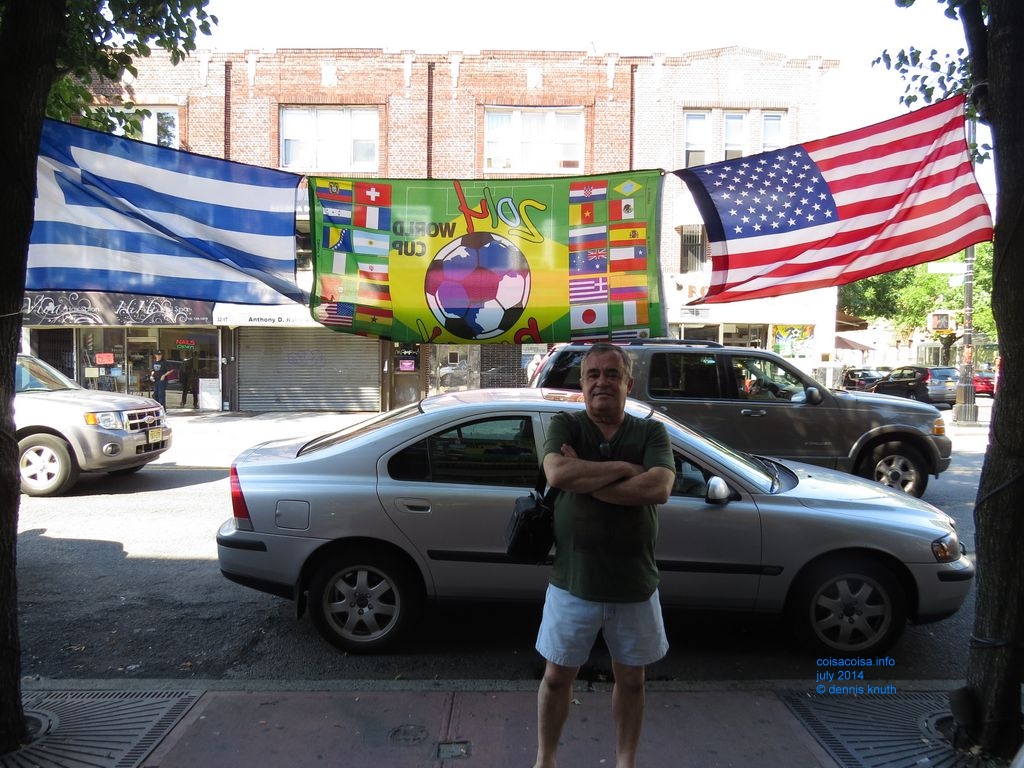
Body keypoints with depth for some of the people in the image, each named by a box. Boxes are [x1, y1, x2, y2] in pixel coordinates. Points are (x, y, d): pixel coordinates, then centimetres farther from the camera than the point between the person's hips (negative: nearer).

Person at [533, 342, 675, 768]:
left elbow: (658, 489, -21)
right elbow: (557, 473, -25)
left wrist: (584, 481, -20)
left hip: (634, 584, 1)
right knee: (557, 676, 15)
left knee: (630, 678, 18)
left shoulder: (652, 432, -3)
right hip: (572, 581, -1)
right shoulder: (565, 425, -5)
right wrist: (623, 468, -20)